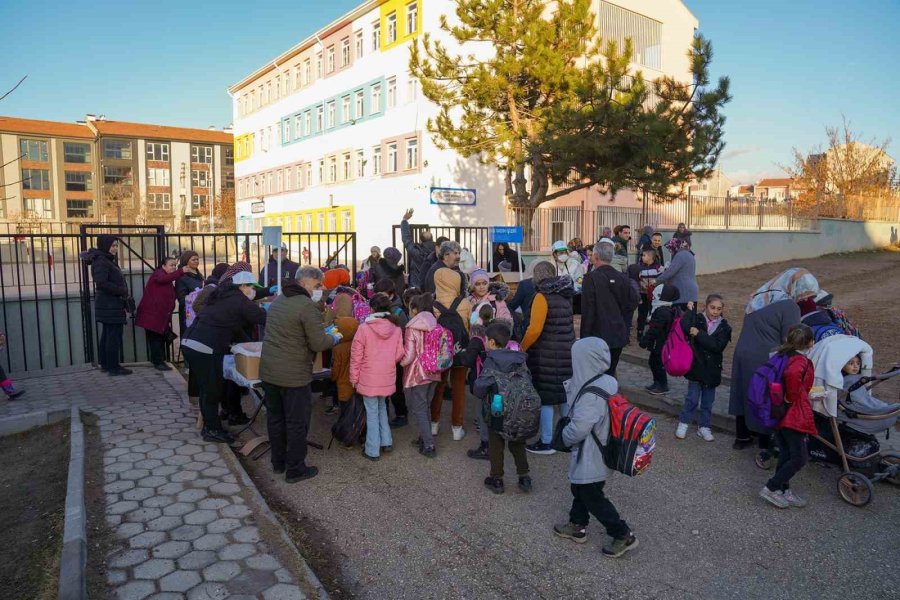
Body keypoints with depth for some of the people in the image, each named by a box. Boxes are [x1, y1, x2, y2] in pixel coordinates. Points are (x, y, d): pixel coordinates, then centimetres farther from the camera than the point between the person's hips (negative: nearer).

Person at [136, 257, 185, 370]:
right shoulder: (158, 273, -8)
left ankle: (159, 361, 19)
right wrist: (181, 271, -43)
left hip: (162, 316, 9)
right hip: (152, 314, -9)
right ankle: (158, 362, -3)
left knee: (161, 339, 11)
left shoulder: (169, 282, 19)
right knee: (155, 338, -6)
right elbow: (163, 279, -34)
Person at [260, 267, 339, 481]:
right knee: (297, 422, 4)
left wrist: (326, 336, 18)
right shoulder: (308, 306, -17)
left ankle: (278, 462, 31)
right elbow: (318, 344, -18)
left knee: (275, 417, 18)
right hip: (294, 375, -8)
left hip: (268, 370, 8)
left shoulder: (278, 300, 11)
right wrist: (334, 338, 2)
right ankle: (295, 469, 14)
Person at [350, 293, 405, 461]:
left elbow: (356, 355, -9)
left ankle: (372, 450, 14)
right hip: (388, 378, 4)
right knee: (382, 407, 23)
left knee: (372, 412, 7)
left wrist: (354, 377, 1)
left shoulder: (364, 328, -14)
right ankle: (386, 442, 25)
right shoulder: (396, 328, -5)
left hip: (369, 378, -3)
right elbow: (399, 354, 1)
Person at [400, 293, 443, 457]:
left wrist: (399, 362, 3)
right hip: (433, 373, 6)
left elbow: (408, 356, -17)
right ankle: (424, 438, 31)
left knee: (419, 409, 4)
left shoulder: (412, 328, -17)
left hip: (417, 374, -6)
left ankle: (429, 446, 2)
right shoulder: (436, 326, 0)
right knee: (426, 407, 20)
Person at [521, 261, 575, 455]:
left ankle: (546, 442, 8)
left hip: (547, 354, -7)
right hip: (567, 352, 8)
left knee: (544, 397, 1)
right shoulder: (565, 295, 8)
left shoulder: (542, 296, -15)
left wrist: (522, 348, -7)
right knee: (565, 394, 17)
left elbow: (535, 329, -19)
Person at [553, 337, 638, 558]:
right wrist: (572, 387, -2)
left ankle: (623, 535, 23)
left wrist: (565, 436, -11)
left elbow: (578, 429, -30)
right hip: (599, 450, 9)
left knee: (592, 498, 10)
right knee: (580, 488, 25)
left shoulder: (591, 395, -32)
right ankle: (577, 526, 42)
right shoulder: (607, 382, -5)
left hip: (590, 457, -9)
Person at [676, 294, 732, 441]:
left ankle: (704, 426, 26)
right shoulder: (697, 319, -5)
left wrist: (699, 334, -22)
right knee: (692, 398, 3)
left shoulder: (724, 327, -2)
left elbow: (718, 346, -17)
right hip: (696, 366, -2)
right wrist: (690, 310, -16)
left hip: (712, 369, 2)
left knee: (708, 401, 12)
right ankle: (683, 423, 19)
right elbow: (685, 327, -26)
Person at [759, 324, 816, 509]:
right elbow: (792, 374, -40)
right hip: (794, 416, -8)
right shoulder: (801, 360, -17)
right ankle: (771, 488, 1)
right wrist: (792, 397, -25)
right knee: (800, 458, 0)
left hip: (778, 414, 8)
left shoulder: (782, 355, 8)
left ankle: (784, 491, 23)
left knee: (786, 454, 16)